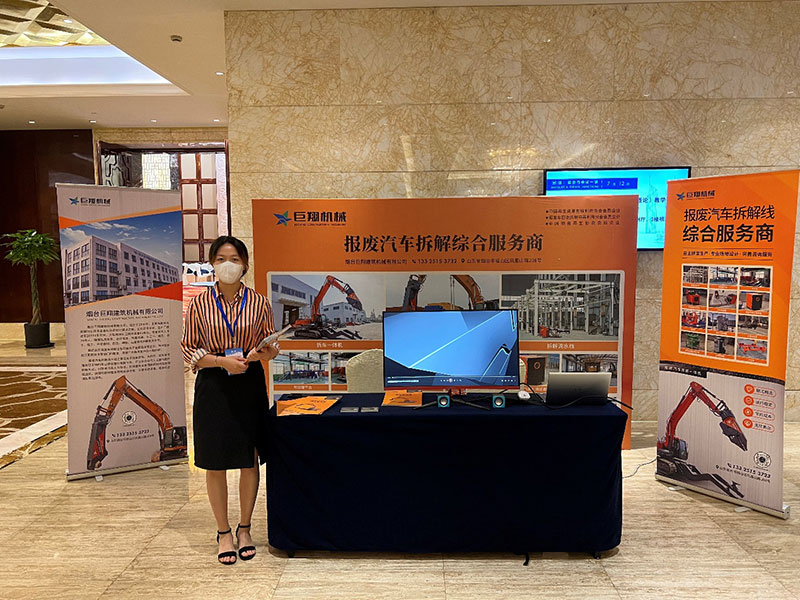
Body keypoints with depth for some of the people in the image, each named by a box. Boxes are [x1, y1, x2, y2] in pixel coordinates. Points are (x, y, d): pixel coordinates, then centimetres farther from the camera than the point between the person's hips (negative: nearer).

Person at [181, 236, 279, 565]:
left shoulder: (259, 302, 1)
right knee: (215, 464, 6)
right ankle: (223, 532, 25)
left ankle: (244, 528, 28)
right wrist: (223, 361, -15)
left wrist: (263, 352, -17)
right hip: (213, 387, -1)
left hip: (250, 385, 1)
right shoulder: (199, 304, -1)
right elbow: (188, 349, 1)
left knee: (249, 461, 8)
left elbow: (272, 346, 7)